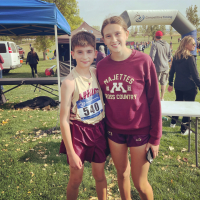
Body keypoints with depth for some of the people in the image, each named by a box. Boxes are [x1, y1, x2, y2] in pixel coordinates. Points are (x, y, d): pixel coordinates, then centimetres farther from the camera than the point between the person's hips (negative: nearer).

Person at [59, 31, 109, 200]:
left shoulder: (97, 73, -4)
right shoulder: (70, 82, -18)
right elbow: (64, 120, -16)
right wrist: (71, 153, -13)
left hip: (99, 129, 4)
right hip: (78, 131, -4)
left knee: (99, 174, 18)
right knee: (76, 178, 11)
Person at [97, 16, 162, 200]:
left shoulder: (143, 61, -12)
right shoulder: (101, 66, -3)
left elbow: (154, 101, -9)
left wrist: (155, 137, -8)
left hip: (140, 131, -3)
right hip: (114, 130, 3)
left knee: (140, 183, 7)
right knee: (122, 174, 19)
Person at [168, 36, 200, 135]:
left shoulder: (176, 56, 3)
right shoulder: (190, 58, -17)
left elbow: (172, 71, 9)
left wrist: (170, 83, 17)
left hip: (178, 86, 7)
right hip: (189, 87, -6)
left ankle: (173, 122, 37)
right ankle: (184, 129, 13)